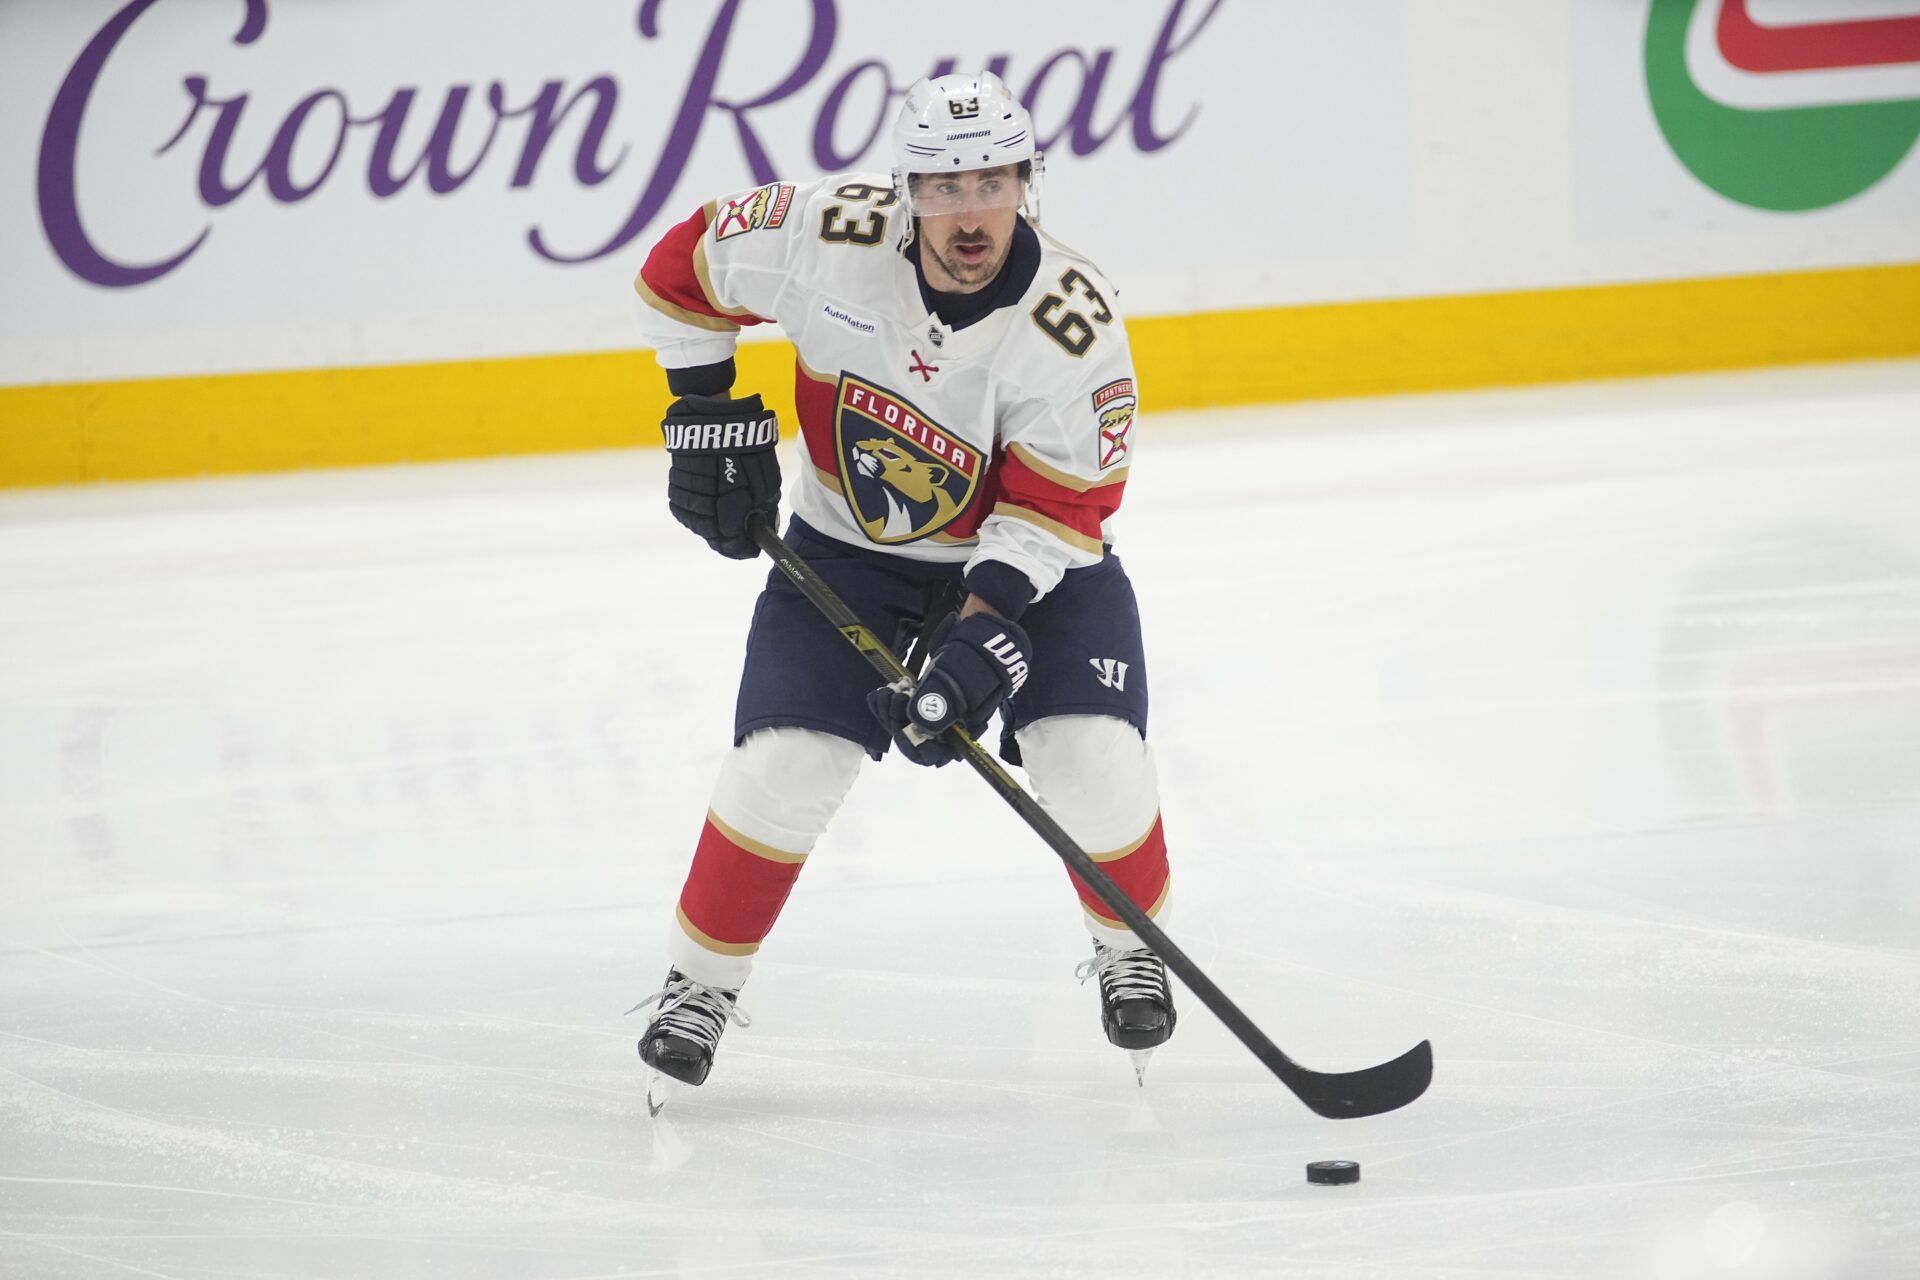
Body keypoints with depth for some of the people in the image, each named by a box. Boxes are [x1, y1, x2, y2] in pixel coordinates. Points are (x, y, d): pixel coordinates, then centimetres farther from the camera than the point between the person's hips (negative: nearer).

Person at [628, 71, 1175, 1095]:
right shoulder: (833, 238, -24)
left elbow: (1057, 506, -22)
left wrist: (985, 624, -32)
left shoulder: (1072, 323, -27)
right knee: (784, 767, -11)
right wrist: (706, 413, -5)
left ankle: (1130, 946, 16)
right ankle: (699, 981, 11)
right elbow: (685, 266, -7)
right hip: (847, 543, 1)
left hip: (1031, 556, -1)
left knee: (1091, 762, -15)